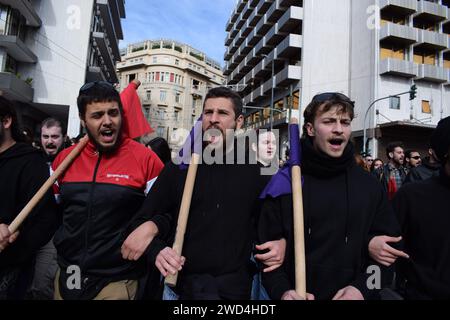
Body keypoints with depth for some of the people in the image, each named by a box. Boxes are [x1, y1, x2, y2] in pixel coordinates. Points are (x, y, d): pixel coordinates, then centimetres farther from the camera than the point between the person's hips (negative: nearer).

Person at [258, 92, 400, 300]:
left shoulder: (369, 186, 0)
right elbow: (267, 246, -7)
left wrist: (363, 287, -13)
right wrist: (281, 291, -21)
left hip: (353, 294, 2)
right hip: (299, 294, -2)